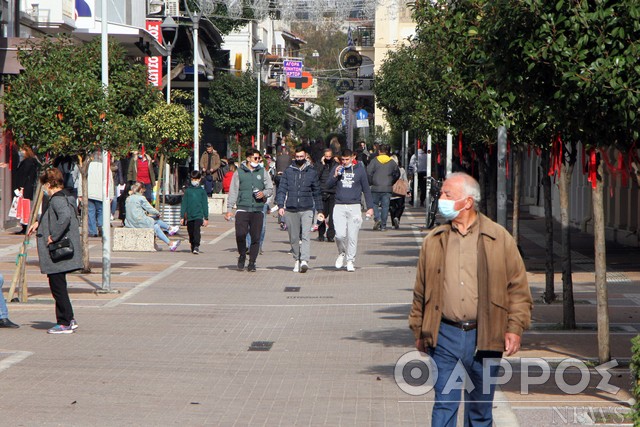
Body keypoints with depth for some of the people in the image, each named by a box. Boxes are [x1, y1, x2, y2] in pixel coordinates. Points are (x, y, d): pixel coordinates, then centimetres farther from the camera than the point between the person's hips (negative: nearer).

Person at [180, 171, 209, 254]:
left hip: (198, 215, -3)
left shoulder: (202, 191, 5)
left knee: (196, 230, -21)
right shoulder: (187, 190, 8)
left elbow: (205, 204, 7)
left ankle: (196, 246, -24)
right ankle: (193, 247, 25)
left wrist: (206, 218, 5)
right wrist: (182, 217, 4)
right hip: (189, 215, 3)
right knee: (191, 233, 8)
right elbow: (184, 204, 9)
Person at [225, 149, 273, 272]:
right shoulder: (239, 172, 7)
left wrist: (264, 193, -9)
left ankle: (252, 262, 8)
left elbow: (270, 188, 14)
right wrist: (229, 209, 1)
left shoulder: (262, 172, 11)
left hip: (258, 210, 2)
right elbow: (233, 191, 7)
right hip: (242, 209, -2)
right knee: (240, 234, -15)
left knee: (256, 237, -2)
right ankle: (242, 255, 10)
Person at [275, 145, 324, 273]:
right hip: (291, 209, 1)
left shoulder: (312, 172, 8)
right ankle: (296, 260, 20)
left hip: (307, 209, -1)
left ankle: (304, 260, -27)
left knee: (306, 235, -16)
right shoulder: (288, 171, 7)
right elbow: (281, 189, 4)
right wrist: (280, 205, -10)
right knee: (294, 237, 7)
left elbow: (316, 193, 15)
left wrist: (320, 211, 14)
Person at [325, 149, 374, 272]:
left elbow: (366, 189, 8)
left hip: (354, 207, -1)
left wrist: (370, 207, 4)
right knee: (340, 235, -10)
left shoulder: (360, 170, 4)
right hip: (339, 207, 1)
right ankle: (342, 253, 17)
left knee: (352, 236, 0)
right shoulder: (337, 169, 8)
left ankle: (350, 261, 10)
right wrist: (335, 176, -11)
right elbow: (328, 185, 6)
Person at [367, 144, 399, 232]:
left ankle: (377, 219, -10)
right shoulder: (392, 162, 5)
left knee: (374, 204, 12)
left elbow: (369, 173, -6)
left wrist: (370, 183, 8)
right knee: (385, 206, 5)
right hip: (387, 188, 2)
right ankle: (383, 225, 4)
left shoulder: (374, 161, -3)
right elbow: (397, 174, 13)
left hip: (376, 188, -2)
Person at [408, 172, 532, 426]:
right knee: (444, 405, -4)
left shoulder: (500, 239, 1)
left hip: (485, 337, -1)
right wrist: (419, 332, 11)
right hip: (445, 337, 1)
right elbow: (421, 291, 13)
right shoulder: (433, 241, 7)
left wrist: (515, 328, -5)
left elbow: (519, 287, 2)